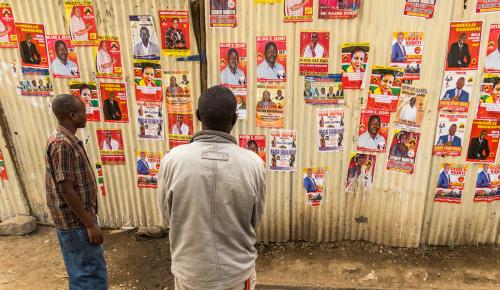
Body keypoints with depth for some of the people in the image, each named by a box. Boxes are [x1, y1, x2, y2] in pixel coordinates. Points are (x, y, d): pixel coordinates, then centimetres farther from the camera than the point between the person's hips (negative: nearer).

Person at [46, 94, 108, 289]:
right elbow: (66, 190, -24)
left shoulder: (68, 140, 9)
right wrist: (90, 224, -20)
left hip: (75, 220, 10)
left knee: (81, 273, 21)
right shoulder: (62, 144, -22)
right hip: (76, 223, -10)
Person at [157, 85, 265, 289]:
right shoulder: (254, 163, -17)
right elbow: (255, 219, -3)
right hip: (238, 271, 0)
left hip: (190, 271, 0)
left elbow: (168, 217, -3)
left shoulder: (172, 160, -18)